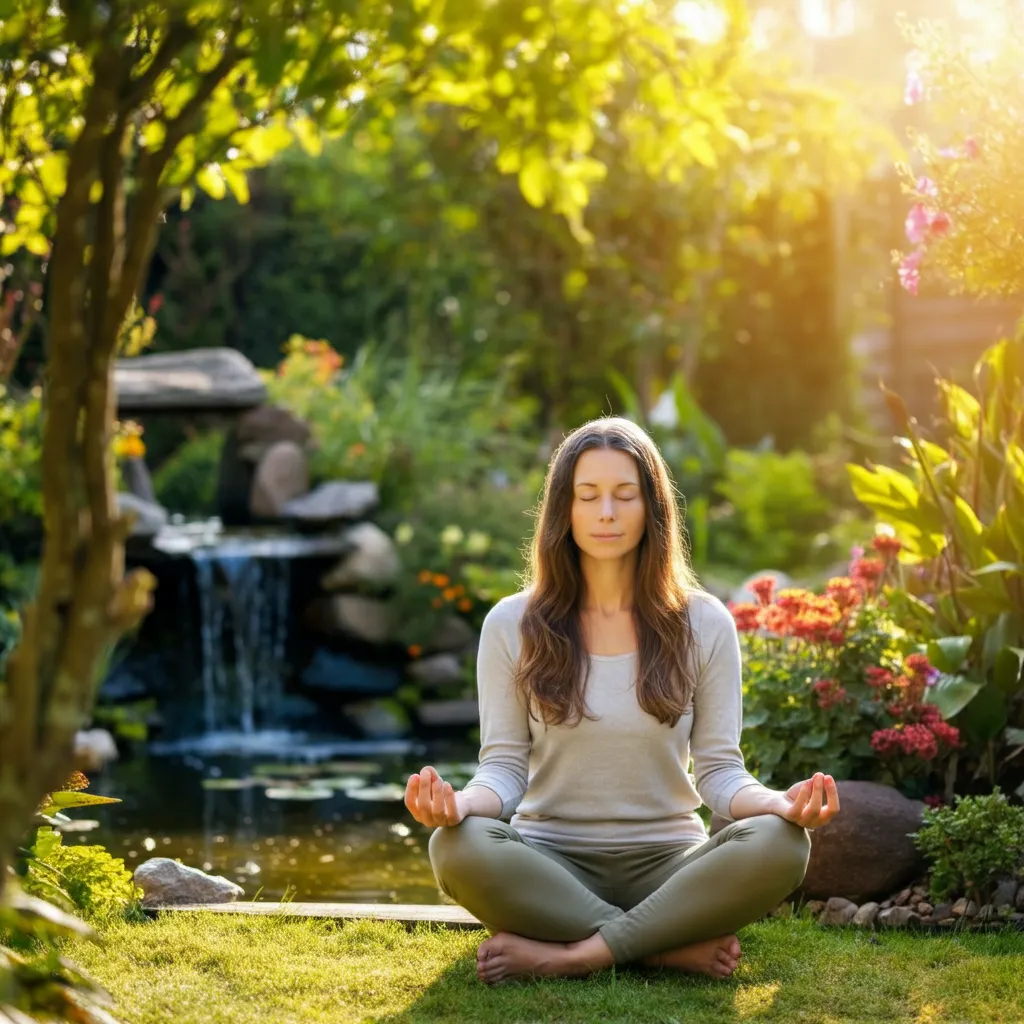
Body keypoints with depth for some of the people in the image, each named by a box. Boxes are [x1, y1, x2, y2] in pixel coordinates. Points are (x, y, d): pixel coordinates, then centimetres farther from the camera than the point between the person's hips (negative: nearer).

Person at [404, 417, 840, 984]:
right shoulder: (512, 625, 3)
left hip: (667, 862, 1)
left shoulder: (704, 624, 3)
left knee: (779, 845, -30)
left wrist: (779, 803, -22)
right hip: (551, 863, 0)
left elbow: (719, 771, 1)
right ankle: (673, 947, -25)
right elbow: (505, 766, -1)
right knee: (459, 847, -34)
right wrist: (461, 804, -26)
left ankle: (566, 954, -29)